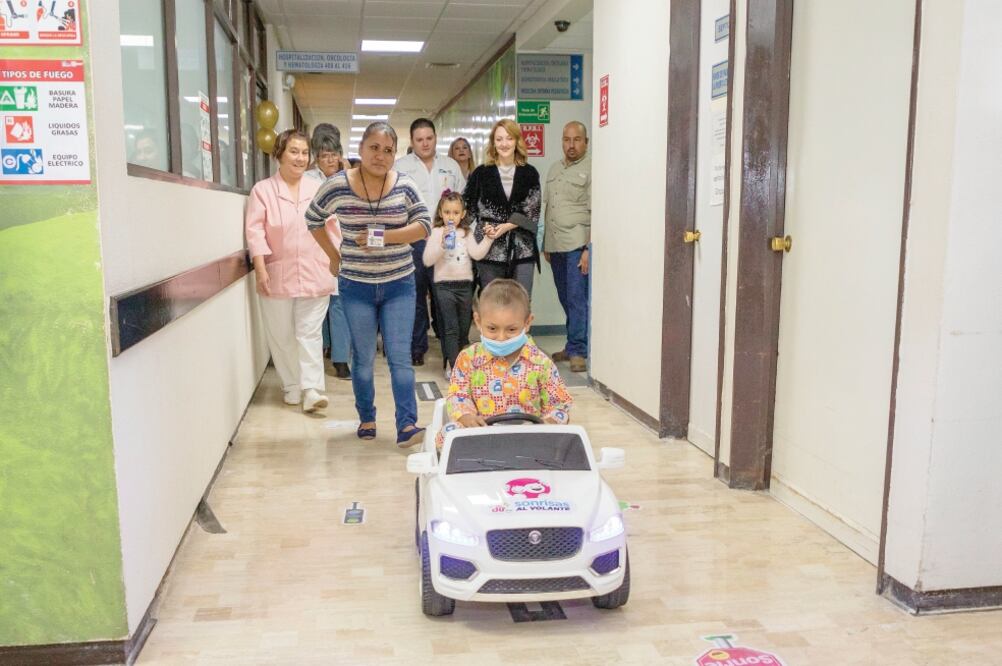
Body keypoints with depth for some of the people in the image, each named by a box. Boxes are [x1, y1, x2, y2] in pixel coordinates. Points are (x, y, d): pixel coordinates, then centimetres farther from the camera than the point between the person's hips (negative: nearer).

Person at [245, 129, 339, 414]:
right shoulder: (263, 190, -1)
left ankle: (311, 390, -3)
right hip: (278, 276, -1)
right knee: (282, 336, 7)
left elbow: (332, 228, 11)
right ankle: (292, 387, 20)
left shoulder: (318, 190, 8)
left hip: (314, 276, 1)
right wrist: (260, 268, -14)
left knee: (309, 333, -1)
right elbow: (255, 231, -7)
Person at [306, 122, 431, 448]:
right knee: (363, 357, 10)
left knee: (400, 356, -3)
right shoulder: (337, 185, -6)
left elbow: (424, 224, -6)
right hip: (356, 286, 0)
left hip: (399, 283, 0)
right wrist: (334, 255, 6)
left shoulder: (405, 185, -4)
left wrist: (386, 236, -19)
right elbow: (313, 220, 9)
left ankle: (407, 424, 0)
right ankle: (366, 419, 26)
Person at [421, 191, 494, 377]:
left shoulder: (466, 233, 9)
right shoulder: (436, 232, -2)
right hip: (444, 285, -4)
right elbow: (427, 260, -11)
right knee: (451, 329, -6)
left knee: (464, 329, 12)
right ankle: (453, 366, -3)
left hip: (465, 284, 4)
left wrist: (488, 238, -14)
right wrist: (442, 245, -22)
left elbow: (477, 254, -3)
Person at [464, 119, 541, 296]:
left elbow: (532, 212, 1)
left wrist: (507, 226, -12)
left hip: (521, 250, 0)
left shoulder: (529, 173, 6)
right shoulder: (481, 173, 6)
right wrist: (485, 226, -9)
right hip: (490, 251, 0)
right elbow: (469, 207, 7)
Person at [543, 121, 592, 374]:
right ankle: (574, 345, 21)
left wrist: (589, 249, -17)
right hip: (555, 245, 7)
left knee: (577, 298, -7)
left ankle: (577, 351, -1)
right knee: (565, 299, 11)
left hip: (578, 244, -7)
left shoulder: (590, 169, -6)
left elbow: (596, 212, -11)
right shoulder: (554, 169, 16)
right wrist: (546, 244, 17)